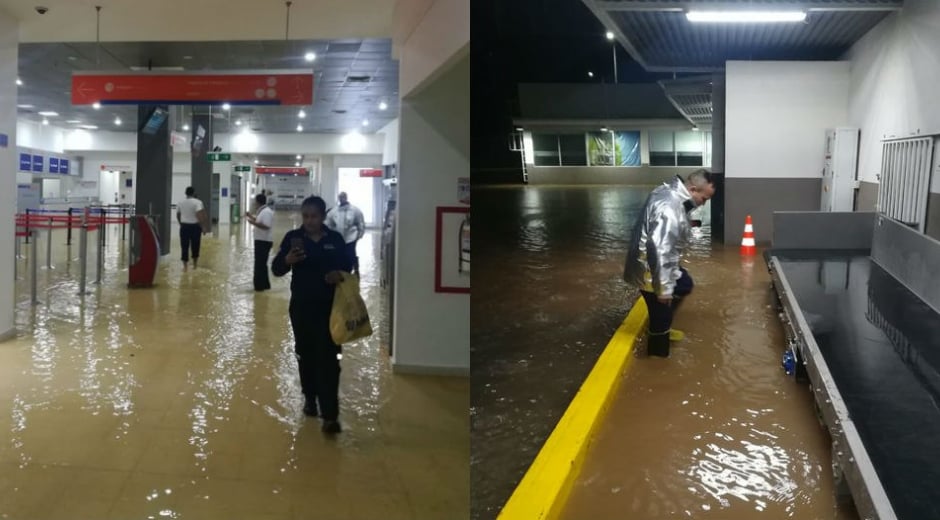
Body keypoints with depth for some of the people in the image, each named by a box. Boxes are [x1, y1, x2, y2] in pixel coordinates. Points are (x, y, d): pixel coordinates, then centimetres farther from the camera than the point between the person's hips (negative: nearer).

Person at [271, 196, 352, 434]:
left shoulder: (335, 239, -1)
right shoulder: (293, 237, -2)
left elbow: (346, 265, 11)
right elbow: (276, 269, -5)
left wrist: (340, 274, -13)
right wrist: (287, 260, -28)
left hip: (329, 307, -1)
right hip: (301, 306, 1)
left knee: (328, 359, -6)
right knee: (305, 355, 14)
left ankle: (330, 415, -8)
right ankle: (310, 398, 36)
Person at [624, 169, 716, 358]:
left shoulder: (671, 193, 3)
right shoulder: (670, 208, -31)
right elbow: (658, 249, -36)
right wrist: (663, 288, -31)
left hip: (655, 264, 11)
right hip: (650, 271, -11)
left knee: (685, 284, 28)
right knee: (661, 314, 2)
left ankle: (662, 328, 41)